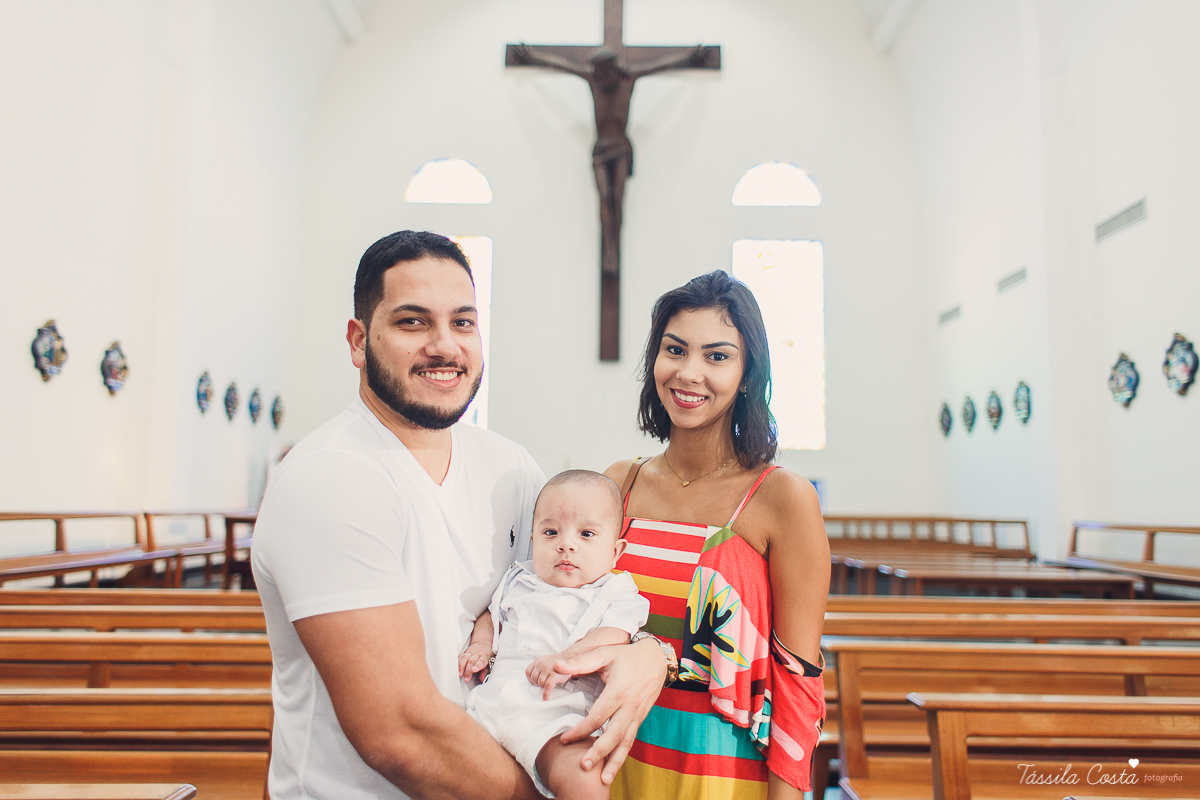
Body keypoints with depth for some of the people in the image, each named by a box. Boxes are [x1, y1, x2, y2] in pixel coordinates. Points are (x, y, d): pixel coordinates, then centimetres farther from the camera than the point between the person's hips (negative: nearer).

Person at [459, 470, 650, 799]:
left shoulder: (613, 593, 7)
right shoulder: (519, 580, 21)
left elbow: (614, 637, -8)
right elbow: (491, 615, 31)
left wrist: (566, 659, -22)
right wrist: (481, 646, 10)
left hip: (554, 713, -5)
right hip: (491, 704, 5)